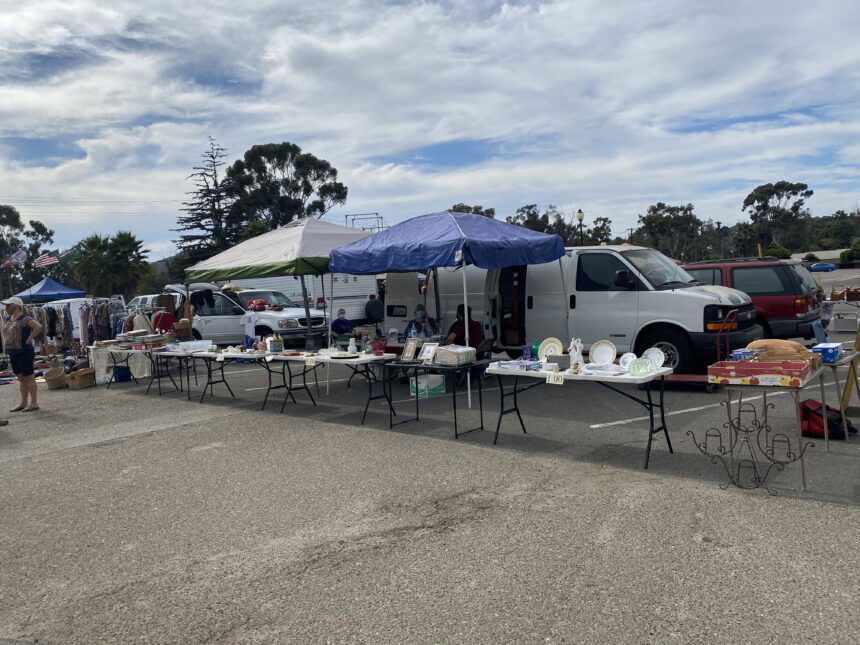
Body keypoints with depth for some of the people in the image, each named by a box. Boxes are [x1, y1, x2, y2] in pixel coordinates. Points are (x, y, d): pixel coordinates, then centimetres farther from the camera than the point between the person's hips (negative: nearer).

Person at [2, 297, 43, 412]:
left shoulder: (24, 319, -14)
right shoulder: (8, 319, 13)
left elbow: (38, 327, -28)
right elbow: (5, 332, 33)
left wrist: (28, 339, -22)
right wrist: (6, 342, 17)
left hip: (24, 352, -9)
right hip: (13, 353, 9)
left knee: (28, 378, -4)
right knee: (21, 378, 13)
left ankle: (34, 403, 1)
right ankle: (23, 403, 19)